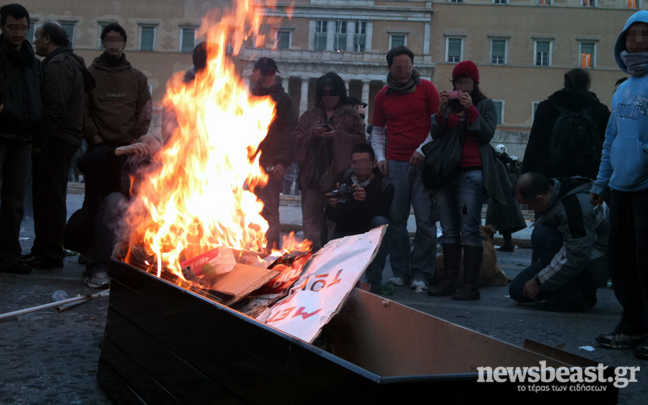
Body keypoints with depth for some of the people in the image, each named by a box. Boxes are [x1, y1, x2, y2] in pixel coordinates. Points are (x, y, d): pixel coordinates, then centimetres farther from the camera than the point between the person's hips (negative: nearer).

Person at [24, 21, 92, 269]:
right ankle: (43, 250, 23)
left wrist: (38, 142, -17)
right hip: (66, 139, 10)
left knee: (49, 199, -6)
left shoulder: (58, 65, -12)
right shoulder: (71, 63, 21)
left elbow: (54, 110, -23)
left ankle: (49, 256, -2)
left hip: (54, 143, -10)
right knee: (48, 198, 15)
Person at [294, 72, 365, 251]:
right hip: (313, 174, 3)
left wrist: (337, 135, -12)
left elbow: (360, 139, -1)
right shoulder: (309, 115, 17)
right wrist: (313, 133, -9)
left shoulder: (349, 115, 9)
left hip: (338, 174, -3)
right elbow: (297, 139, 9)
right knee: (310, 218, 2)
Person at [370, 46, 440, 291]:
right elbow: (377, 131, 19)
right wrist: (380, 156, 5)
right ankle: (400, 272, 9)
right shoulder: (383, 95, 13)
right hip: (394, 165, 3)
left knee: (425, 220, -5)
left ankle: (421, 274, 1)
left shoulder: (426, 88, 5)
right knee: (396, 220, 1)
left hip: (423, 163, -2)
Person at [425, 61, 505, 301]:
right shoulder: (448, 104, 18)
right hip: (445, 172, 5)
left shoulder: (486, 105, 8)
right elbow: (435, 135, 9)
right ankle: (449, 281, 7)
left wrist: (470, 110, -11)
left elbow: (487, 135, -4)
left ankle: (471, 285, -9)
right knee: (449, 230, 5)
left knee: (470, 229, -9)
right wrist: (441, 111, -6)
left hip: (471, 174, -4)